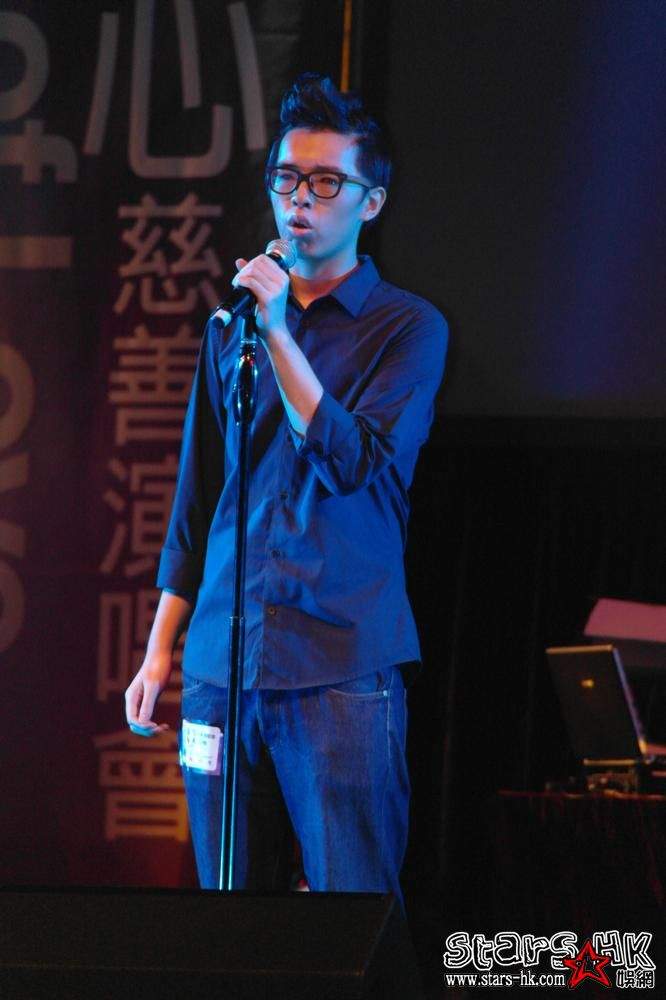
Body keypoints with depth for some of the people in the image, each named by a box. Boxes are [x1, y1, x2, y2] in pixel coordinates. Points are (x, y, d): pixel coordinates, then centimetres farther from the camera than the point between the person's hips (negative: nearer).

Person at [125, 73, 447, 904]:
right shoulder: (232, 326, 15)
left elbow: (355, 465, -12)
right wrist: (159, 650, 16)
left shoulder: (407, 328, 2)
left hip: (342, 669, -4)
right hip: (221, 666, 4)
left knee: (354, 902, -7)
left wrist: (280, 337, -17)